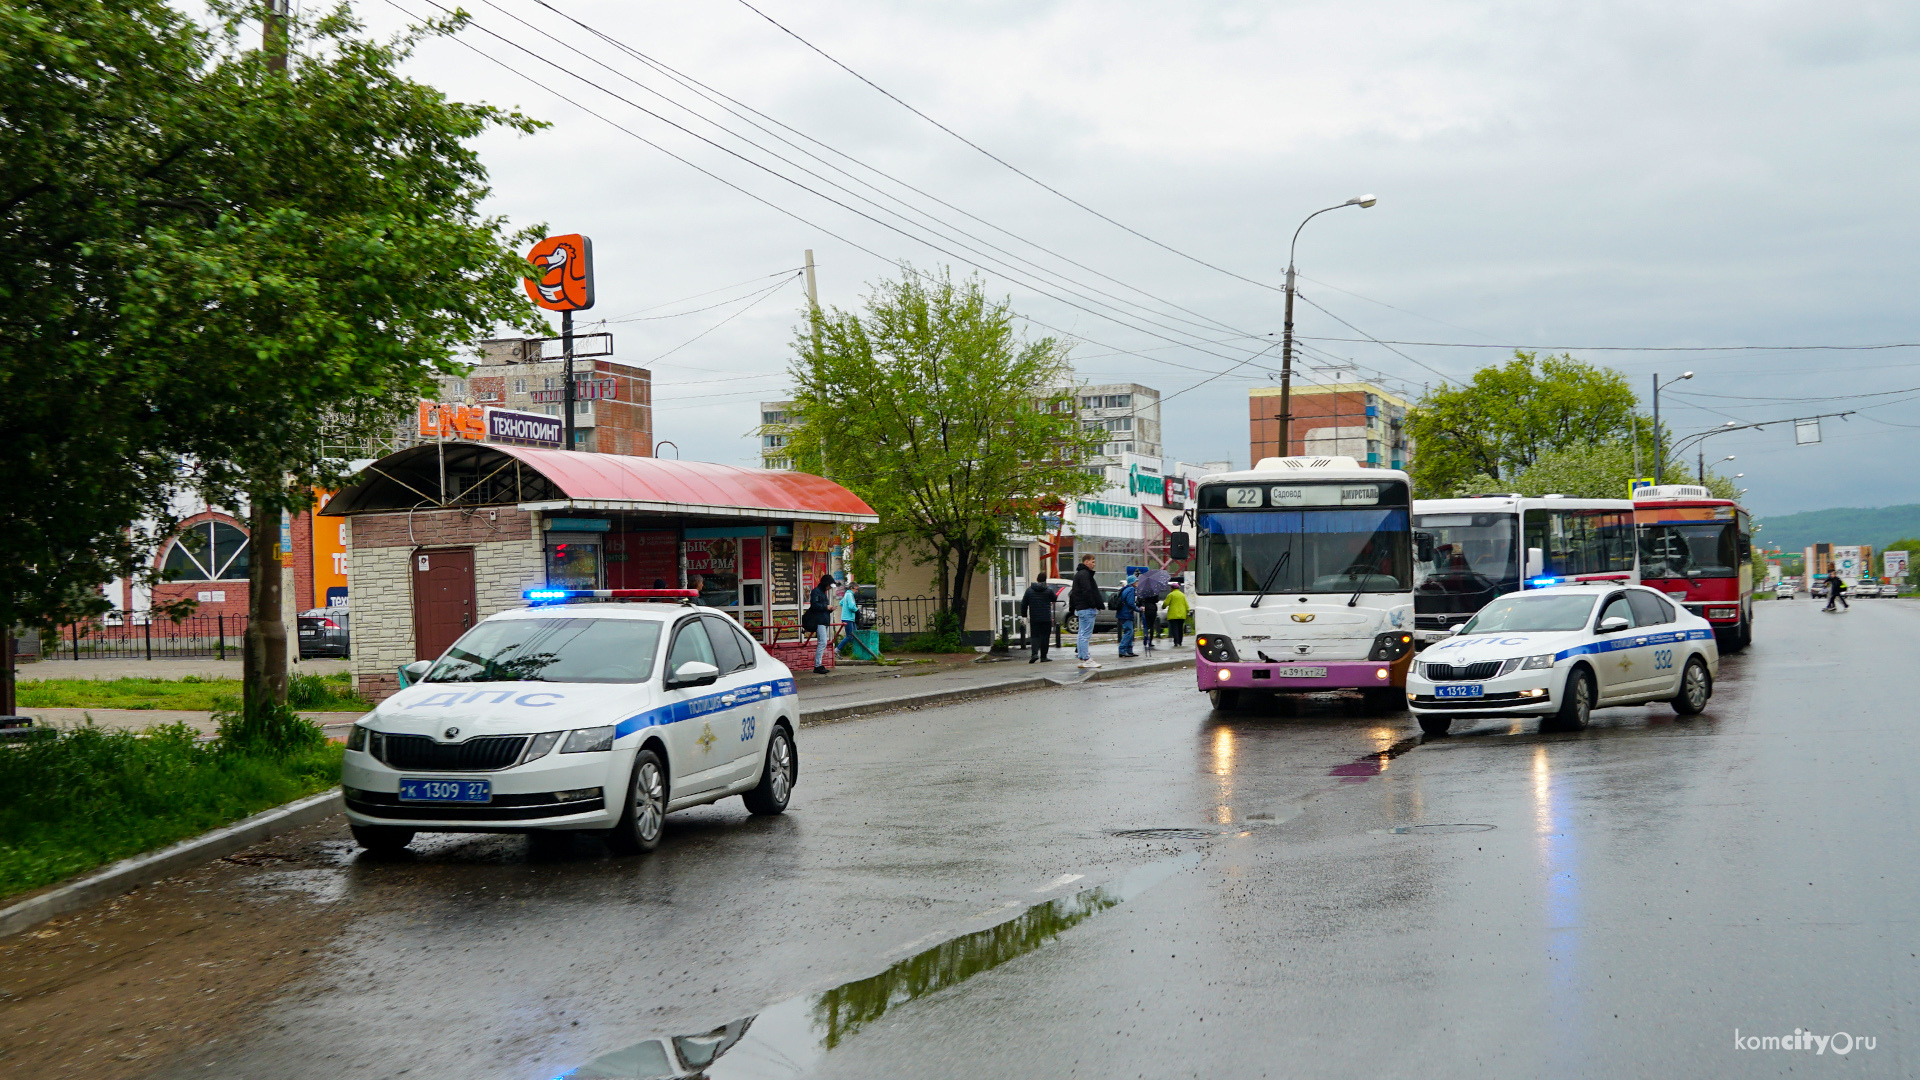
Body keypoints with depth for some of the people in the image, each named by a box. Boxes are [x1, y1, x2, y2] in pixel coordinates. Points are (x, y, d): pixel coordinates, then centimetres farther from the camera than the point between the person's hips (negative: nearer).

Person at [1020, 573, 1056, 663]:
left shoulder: (1029, 590, 2)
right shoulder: (1048, 589, -4)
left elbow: (1024, 604, 4)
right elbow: (1054, 599, 13)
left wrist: (1024, 614, 16)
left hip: (1034, 618, 1)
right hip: (1046, 618, -1)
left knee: (1034, 636, 3)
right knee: (1045, 636, 6)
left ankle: (1034, 653, -17)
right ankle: (1043, 656, 6)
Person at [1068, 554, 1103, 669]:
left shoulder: (1079, 574, 21)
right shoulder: (1084, 574, -13)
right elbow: (1087, 592, -21)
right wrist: (1094, 605, -19)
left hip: (1080, 608, 11)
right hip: (1087, 608, -11)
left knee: (1083, 634, 13)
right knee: (1086, 635, -10)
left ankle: (1082, 658, 16)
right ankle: (1086, 660, -11)